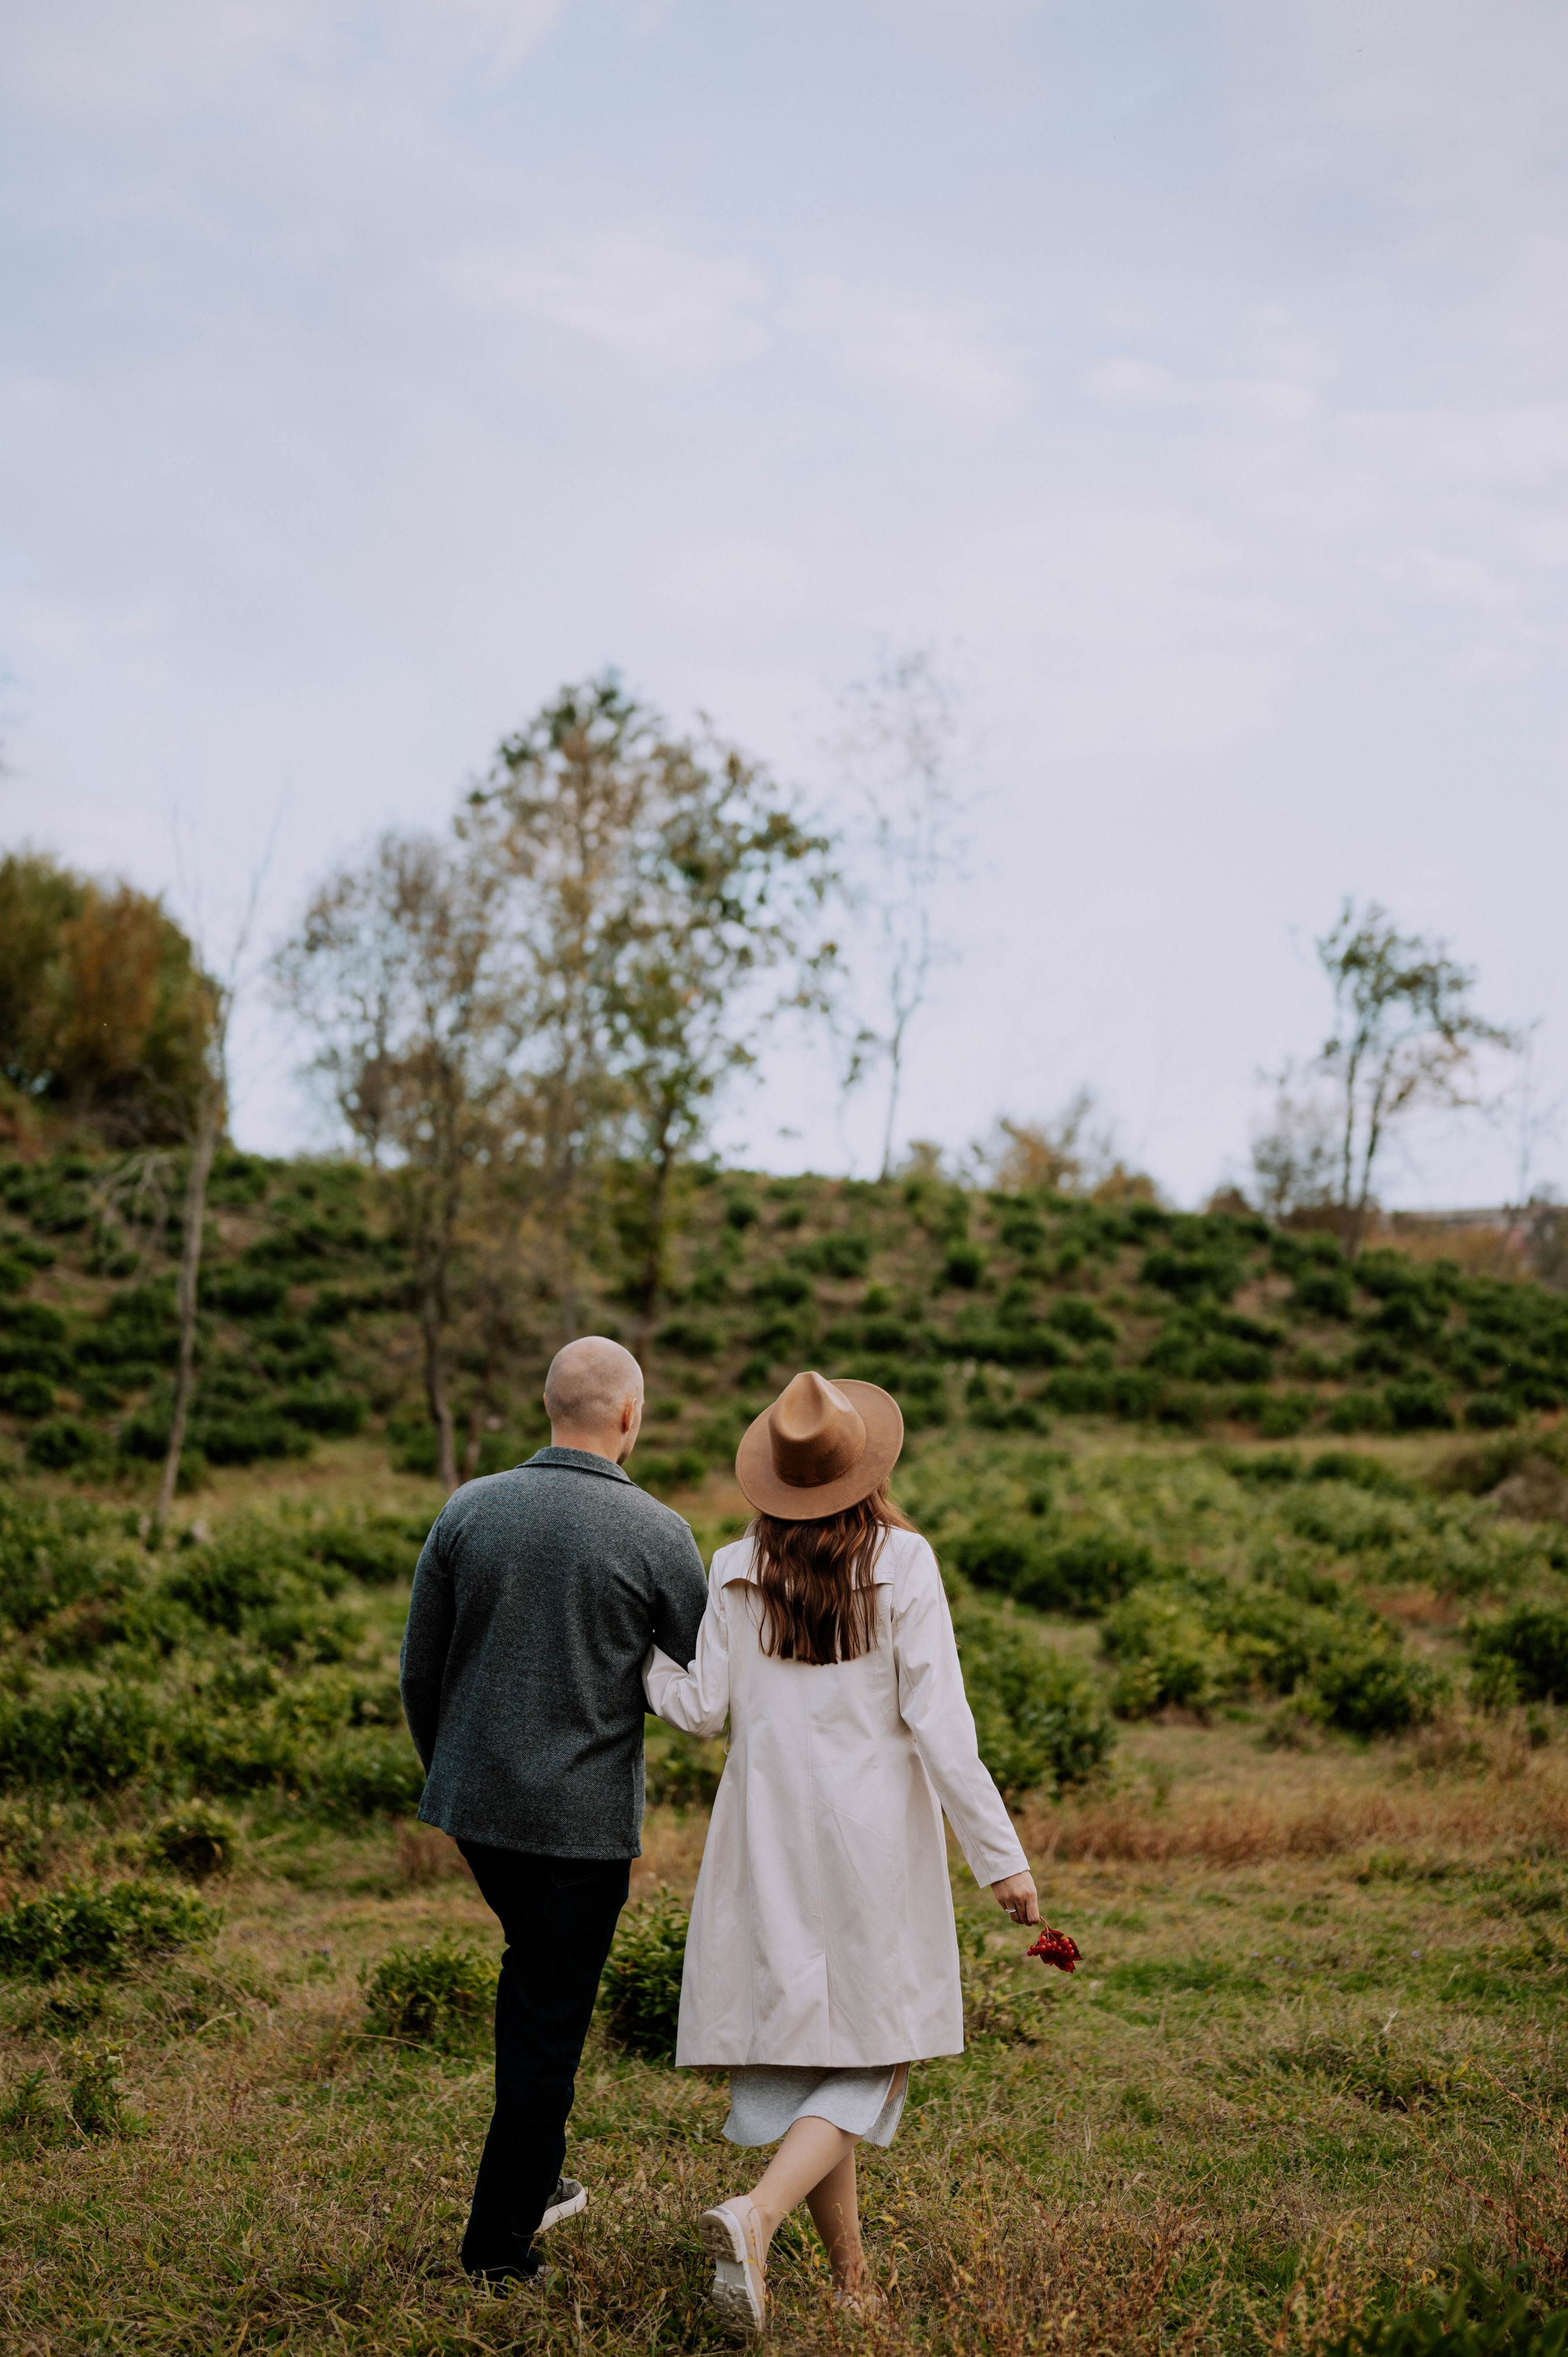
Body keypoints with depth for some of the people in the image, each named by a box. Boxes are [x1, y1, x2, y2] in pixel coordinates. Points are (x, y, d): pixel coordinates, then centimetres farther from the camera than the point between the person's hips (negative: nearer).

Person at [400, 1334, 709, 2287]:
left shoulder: (470, 1509, -3)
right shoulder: (658, 1534, -13)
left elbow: (420, 1668, 5)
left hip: (474, 1797, 5)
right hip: (582, 1815, -5)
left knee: (536, 1966, 27)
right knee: (553, 2014, 8)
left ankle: (534, 2178, 34)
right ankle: (500, 2239, 16)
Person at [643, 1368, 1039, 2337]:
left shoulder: (738, 1570, -3)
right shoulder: (902, 1562, -9)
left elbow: (701, 1707, -1)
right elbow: (938, 1722, -13)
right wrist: (1002, 1856, -9)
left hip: (770, 1839, 3)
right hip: (876, 1835, -3)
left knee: (798, 2050, 14)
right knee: (874, 2058, 8)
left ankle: (853, 2282, 17)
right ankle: (756, 2214, -15)